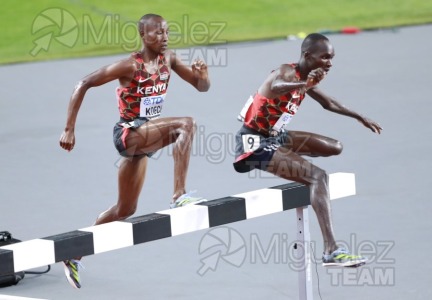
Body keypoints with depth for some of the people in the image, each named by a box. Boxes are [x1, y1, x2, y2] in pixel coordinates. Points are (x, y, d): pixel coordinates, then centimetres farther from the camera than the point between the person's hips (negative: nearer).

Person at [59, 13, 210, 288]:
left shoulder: (168, 60, 2)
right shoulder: (130, 66, -17)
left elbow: (202, 87, 9)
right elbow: (84, 84, -16)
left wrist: (203, 75, -17)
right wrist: (69, 130, -19)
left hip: (145, 138, 8)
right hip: (128, 132, -8)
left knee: (126, 209, 15)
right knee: (186, 125, -30)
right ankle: (179, 196, -33)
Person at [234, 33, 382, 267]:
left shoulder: (304, 78, 8)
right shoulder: (287, 72, -20)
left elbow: (328, 103, 27)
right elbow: (276, 87, -47)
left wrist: (360, 118, 33)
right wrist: (304, 85, -65)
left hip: (274, 137, 10)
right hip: (255, 143, -10)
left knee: (334, 147, 15)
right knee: (318, 177, -24)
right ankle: (331, 252, -32)